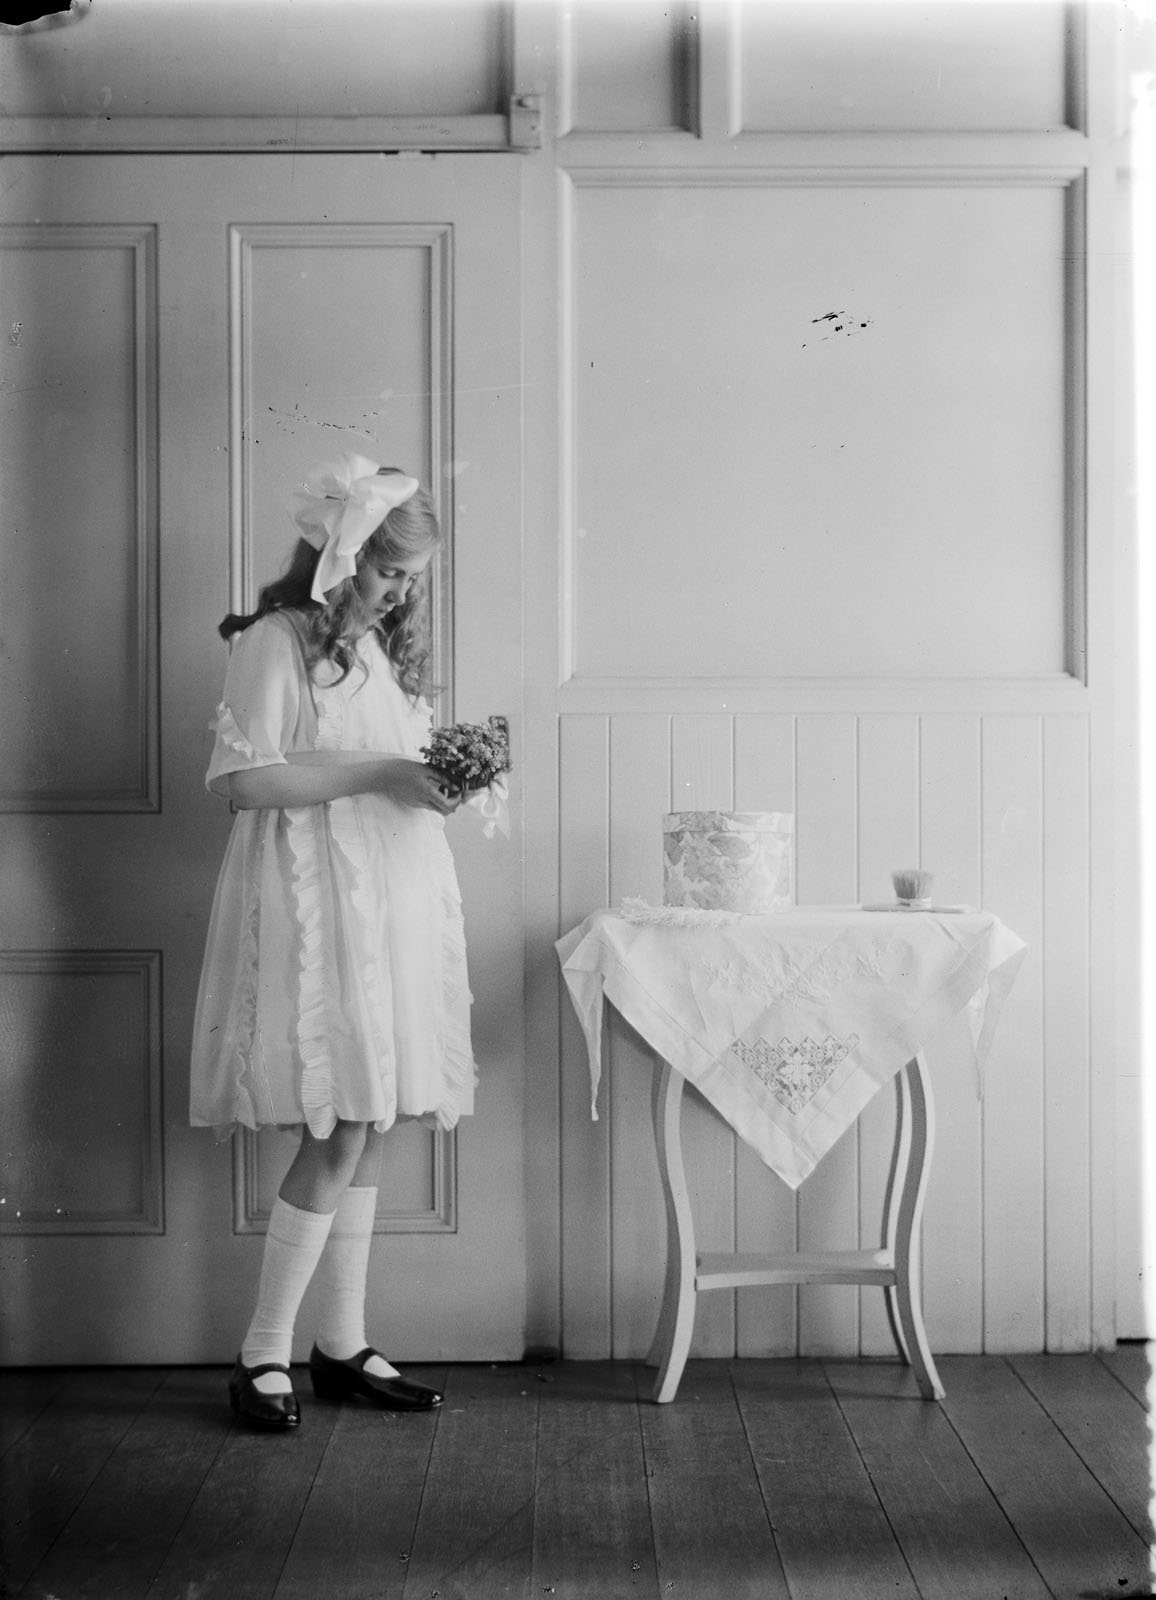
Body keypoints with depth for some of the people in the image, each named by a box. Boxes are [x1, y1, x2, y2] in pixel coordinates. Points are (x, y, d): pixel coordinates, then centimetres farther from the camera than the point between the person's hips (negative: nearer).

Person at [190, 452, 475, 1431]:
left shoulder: (383, 646, 17)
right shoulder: (277, 642, -8)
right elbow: (245, 781, -16)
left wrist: (440, 779, 3)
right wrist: (379, 775, -18)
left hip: (396, 908, 8)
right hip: (318, 910, -8)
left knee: (369, 1130, 8)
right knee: (341, 1135, -9)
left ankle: (343, 1345, 18)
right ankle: (264, 1353, 4)